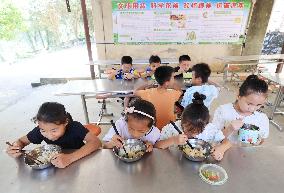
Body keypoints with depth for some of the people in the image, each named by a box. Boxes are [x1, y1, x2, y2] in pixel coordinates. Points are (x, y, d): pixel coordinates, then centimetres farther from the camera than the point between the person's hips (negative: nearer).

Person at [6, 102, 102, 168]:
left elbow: (96, 142, -39)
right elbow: (21, 141, -1)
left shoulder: (75, 127, -28)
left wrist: (70, 158, -49)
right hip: (55, 165, 3)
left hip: (78, 162, -2)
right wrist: (16, 147, -23)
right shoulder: (41, 129, -16)